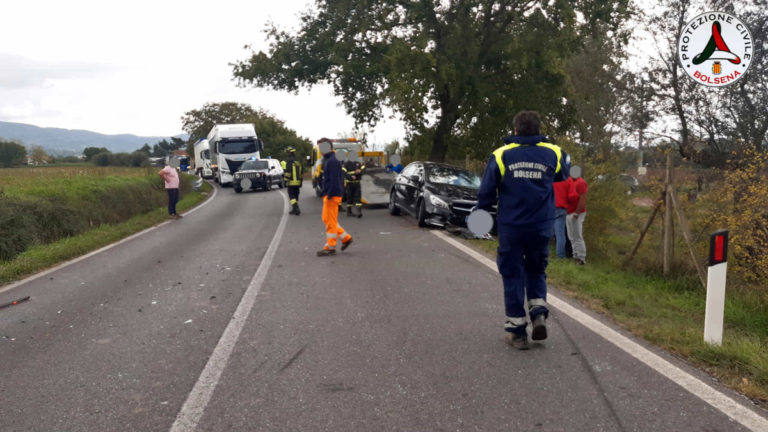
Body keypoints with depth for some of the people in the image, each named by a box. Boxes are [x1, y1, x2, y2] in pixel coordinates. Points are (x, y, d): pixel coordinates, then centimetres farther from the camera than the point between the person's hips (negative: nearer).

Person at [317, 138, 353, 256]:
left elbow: (334, 179, -22)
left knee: (331, 221, -4)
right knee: (327, 219, 15)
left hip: (332, 196, -10)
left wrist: (330, 194, -23)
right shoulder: (327, 160, 17)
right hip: (328, 195, 11)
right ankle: (346, 238, 20)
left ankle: (330, 247, 3)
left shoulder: (332, 161, -15)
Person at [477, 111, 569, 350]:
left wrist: (485, 207, 14)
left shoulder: (502, 155, -7)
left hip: (510, 226, -2)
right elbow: (563, 176, 20)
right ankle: (539, 312, 3)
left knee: (512, 275, 8)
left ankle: (517, 331, 11)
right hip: (541, 227, 2)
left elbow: (486, 191, -6)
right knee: (536, 270, 22)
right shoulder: (553, 154, -1)